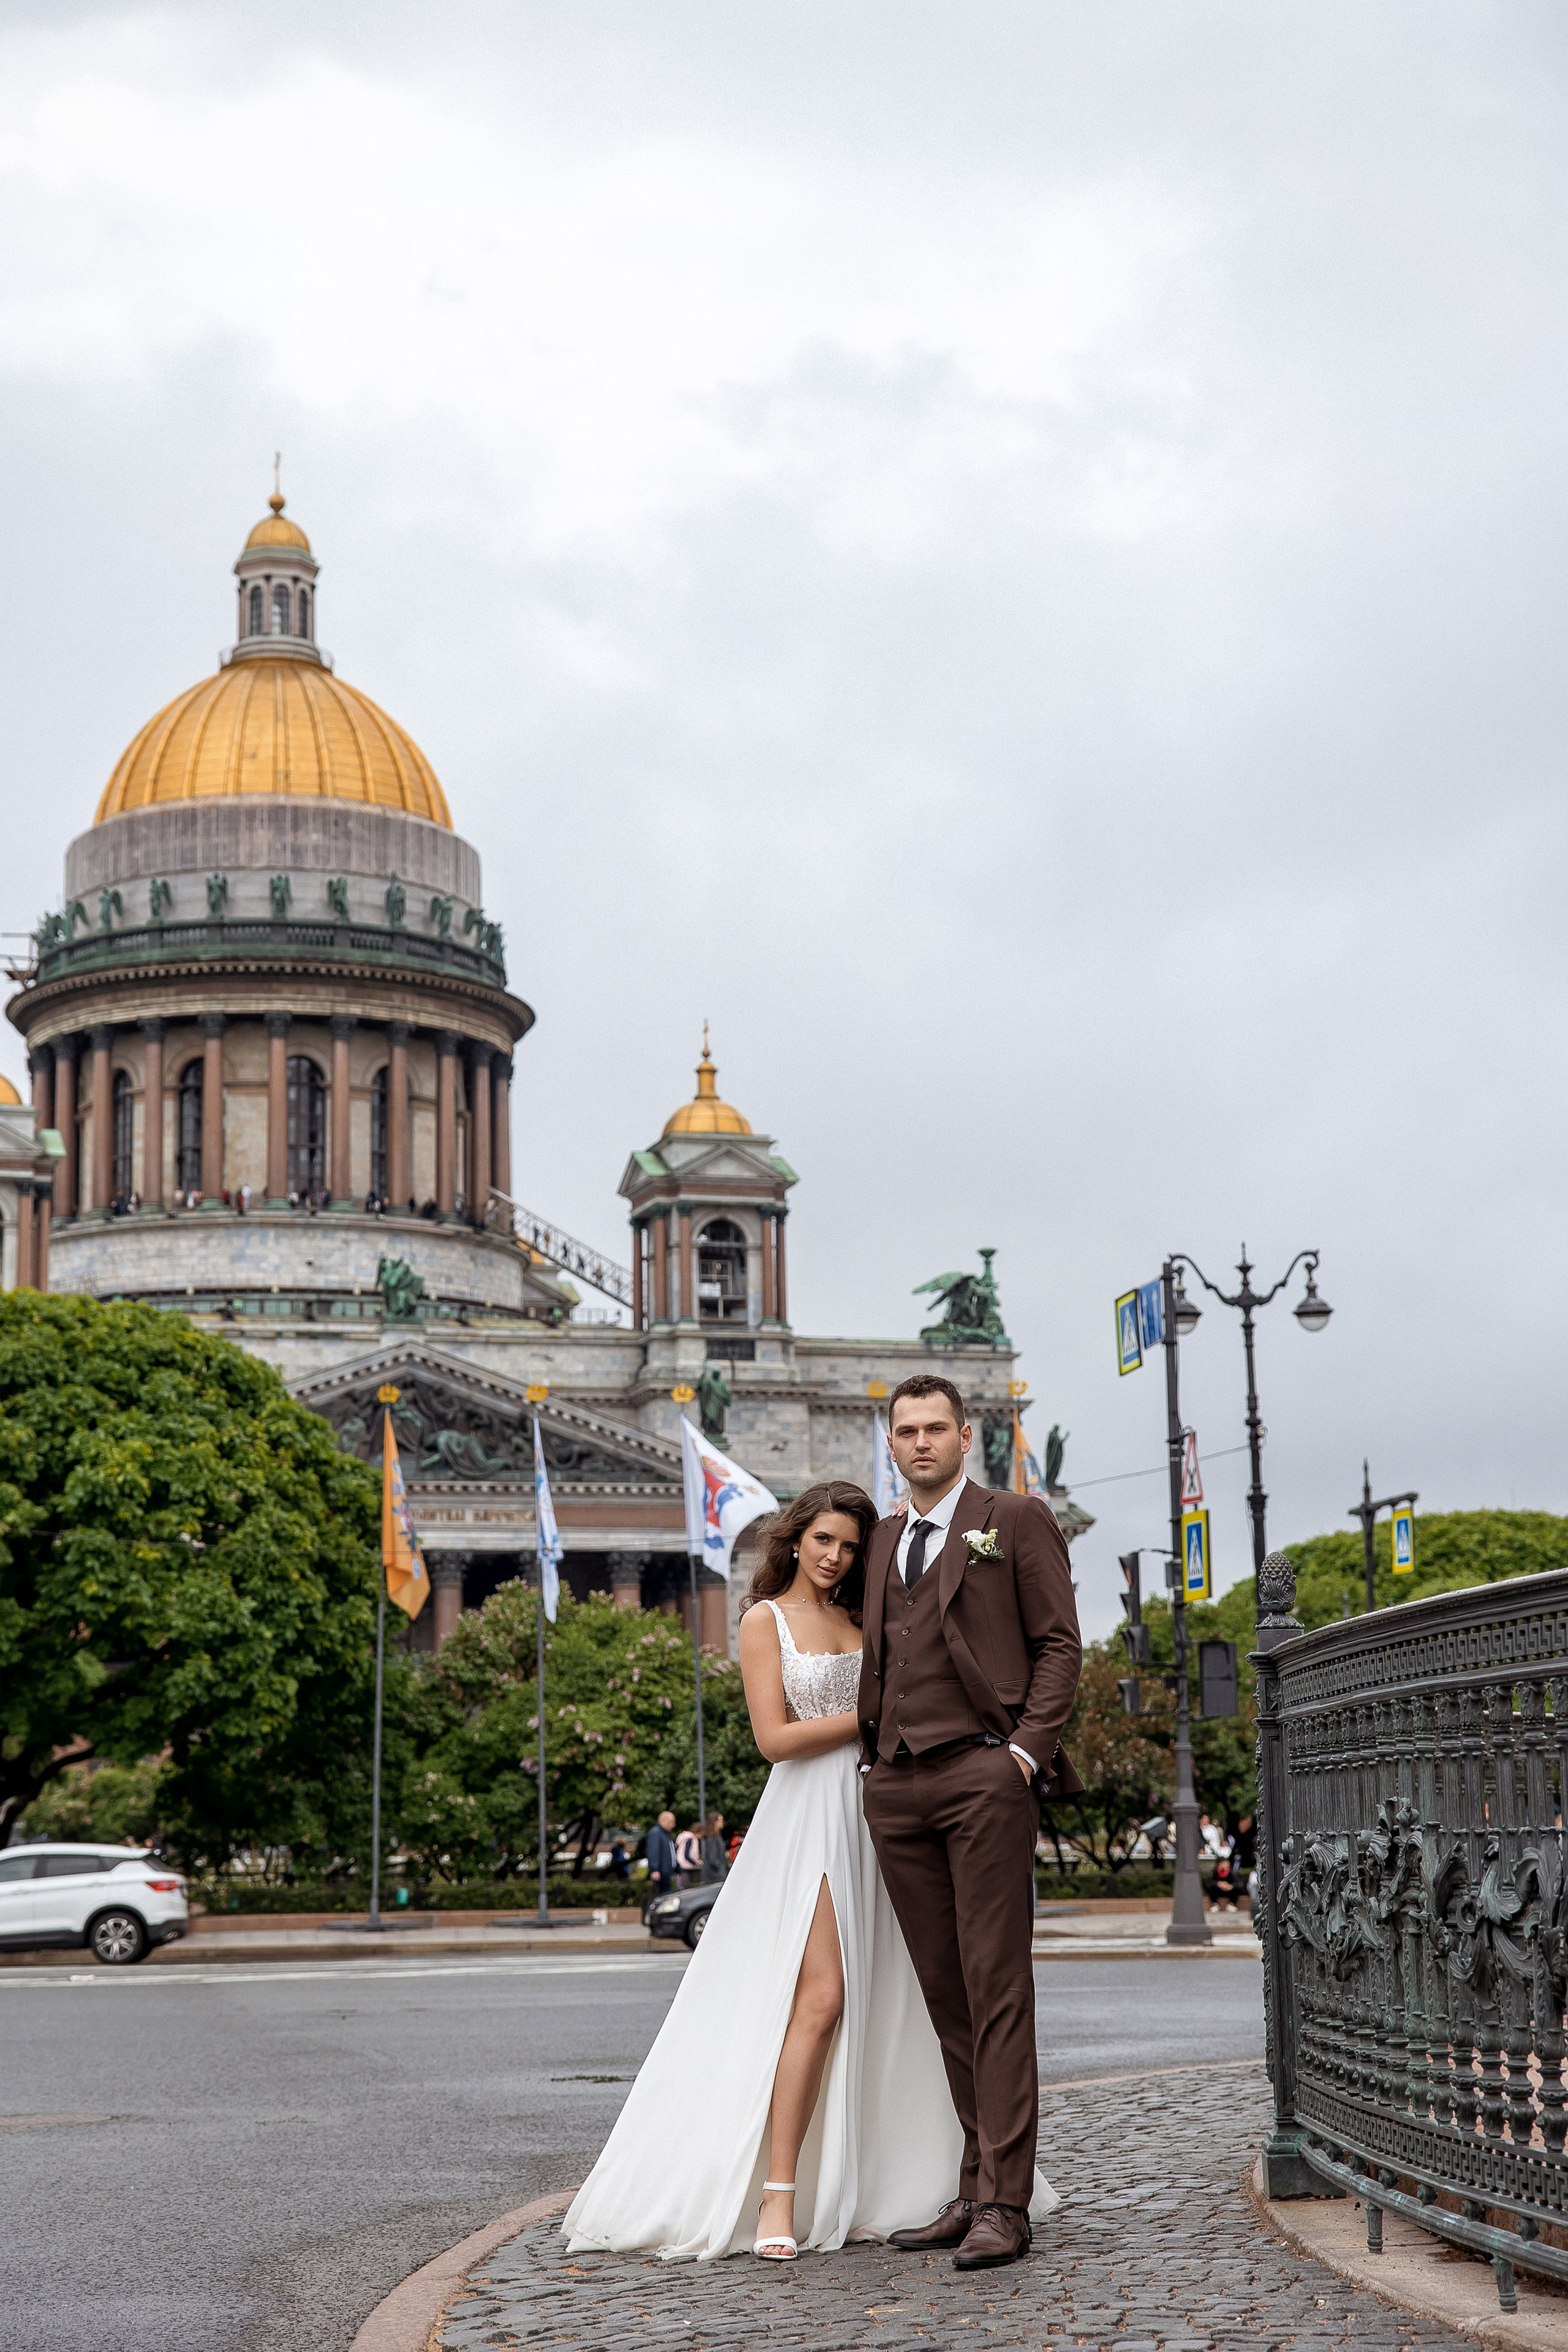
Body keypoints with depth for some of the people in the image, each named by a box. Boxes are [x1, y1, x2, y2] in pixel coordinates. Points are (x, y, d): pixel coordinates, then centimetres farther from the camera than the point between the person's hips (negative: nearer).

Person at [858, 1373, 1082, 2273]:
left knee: (997, 1989, -8)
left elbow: (1060, 1643, 1)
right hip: (897, 1785, 5)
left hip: (985, 1773, -5)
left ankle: (1004, 2205, -8)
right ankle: (977, 2187, 11)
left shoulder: (1016, 1521, 6)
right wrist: (872, 1752, 11)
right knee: (945, 1993, 6)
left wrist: (1027, 1748, -9)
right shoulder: (883, 1543, 22)